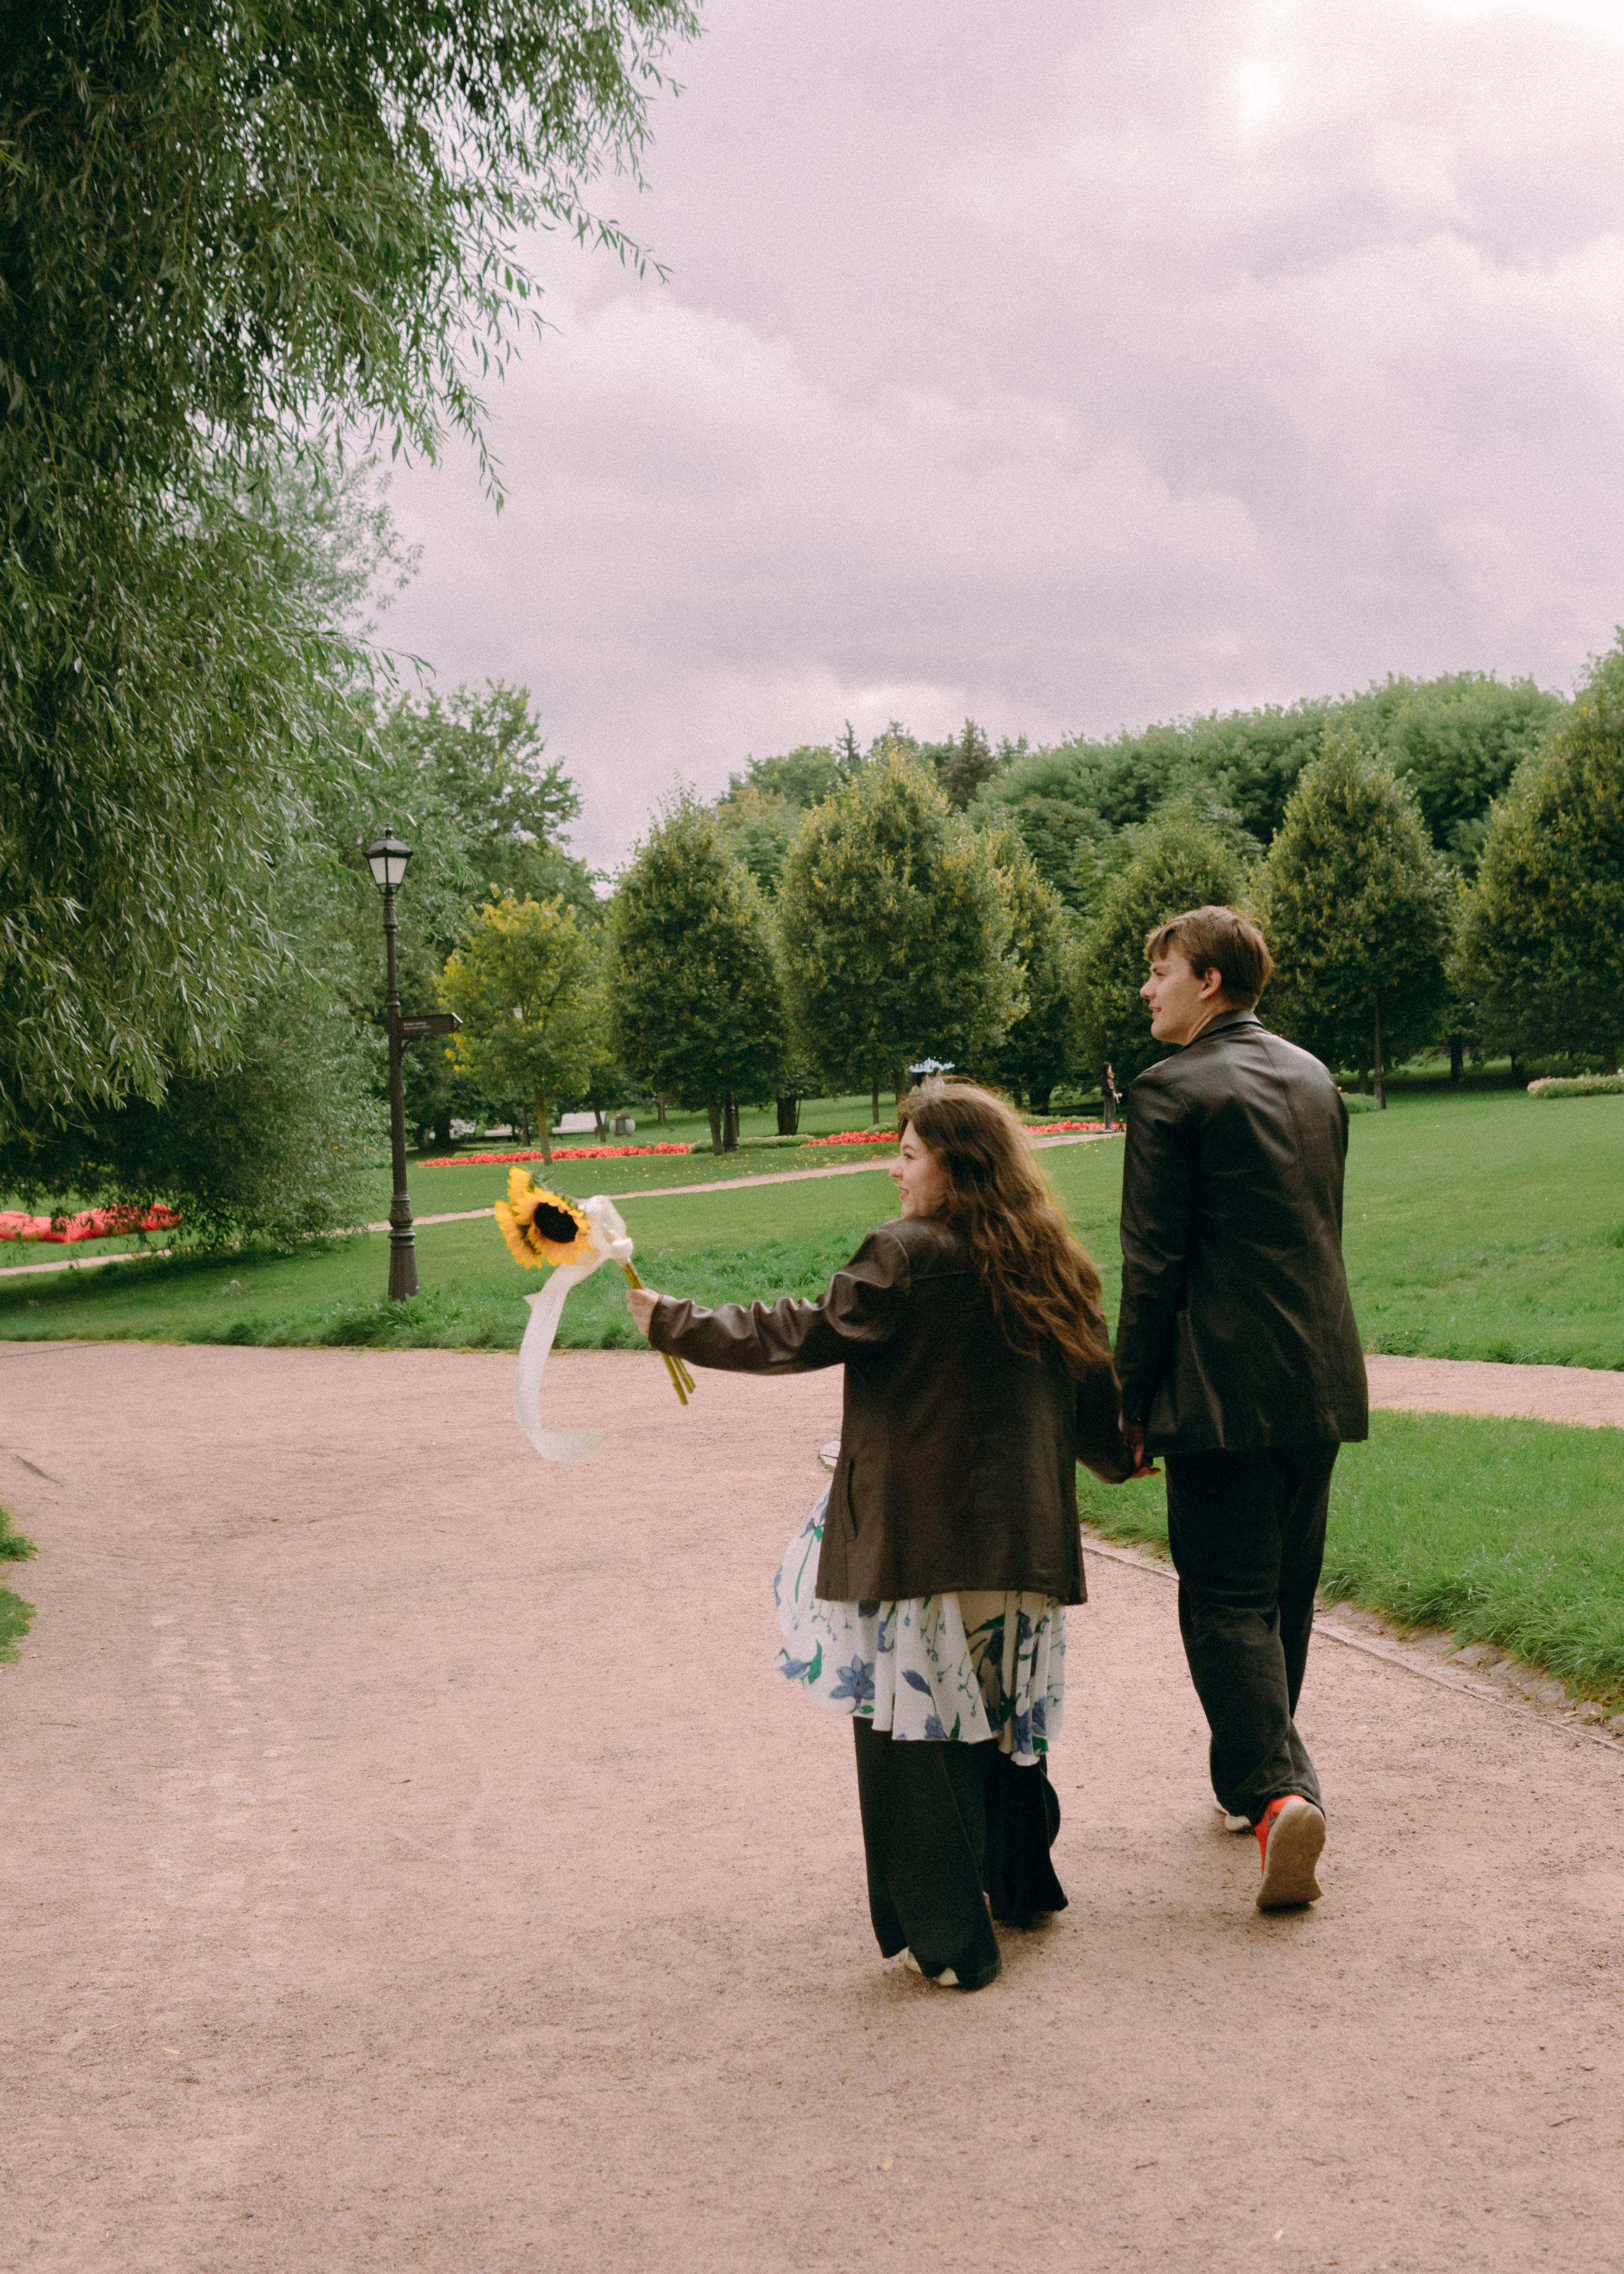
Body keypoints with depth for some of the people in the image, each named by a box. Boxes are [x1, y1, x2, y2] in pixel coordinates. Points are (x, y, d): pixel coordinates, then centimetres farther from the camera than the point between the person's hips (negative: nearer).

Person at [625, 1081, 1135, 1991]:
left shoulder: (909, 1256, -12)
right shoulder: (1056, 1264, 8)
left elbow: (802, 1335, -10)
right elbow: (1097, 1381, 18)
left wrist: (676, 1324, 0)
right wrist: (1118, 1455, 39)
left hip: (920, 1539, -7)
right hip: (1024, 1535, 7)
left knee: (918, 1724, 2)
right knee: (1006, 1709, 22)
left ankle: (949, 1938, 6)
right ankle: (1021, 1883, 36)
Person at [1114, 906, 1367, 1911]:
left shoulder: (1173, 1092, -11)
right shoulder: (1314, 1078, 12)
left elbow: (1153, 1263, -12)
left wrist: (1135, 1401, -6)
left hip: (1224, 1391, -7)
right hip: (1321, 1382, 7)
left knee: (1227, 1600, -3)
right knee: (1287, 1591, 16)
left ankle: (1278, 1790, -16)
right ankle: (1256, 1777, 28)